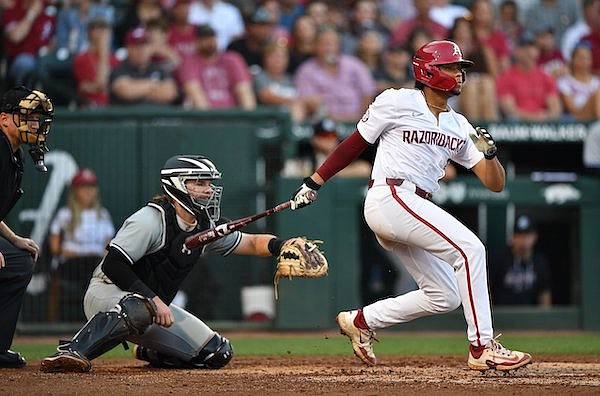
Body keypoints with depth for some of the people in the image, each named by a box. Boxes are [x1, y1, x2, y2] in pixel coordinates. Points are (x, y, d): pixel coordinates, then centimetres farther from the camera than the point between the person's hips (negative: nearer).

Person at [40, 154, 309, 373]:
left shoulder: (206, 227, 5)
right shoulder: (151, 219, -19)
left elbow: (251, 243, 9)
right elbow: (112, 264, -24)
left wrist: (283, 246, -14)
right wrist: (154, 300, -29)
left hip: (156, 306, 8)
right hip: (107, 292, -8)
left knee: (216, 354, -1)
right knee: (140, 308, -44)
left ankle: (150, 352, 21)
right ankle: (73, 352, -42)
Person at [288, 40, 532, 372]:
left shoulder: (459, 127, 16)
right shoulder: (397, 102, 0)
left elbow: (496, 184, 10)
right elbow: (354, 144, 6)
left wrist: (489, 153, -11)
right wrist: (313, 183, 4)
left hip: (415, 209, 8)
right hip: (390, 197, -8)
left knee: (445, 297, 7)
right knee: (469, 248, -21)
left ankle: (360, 321, 20)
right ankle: (483, 348, -23)